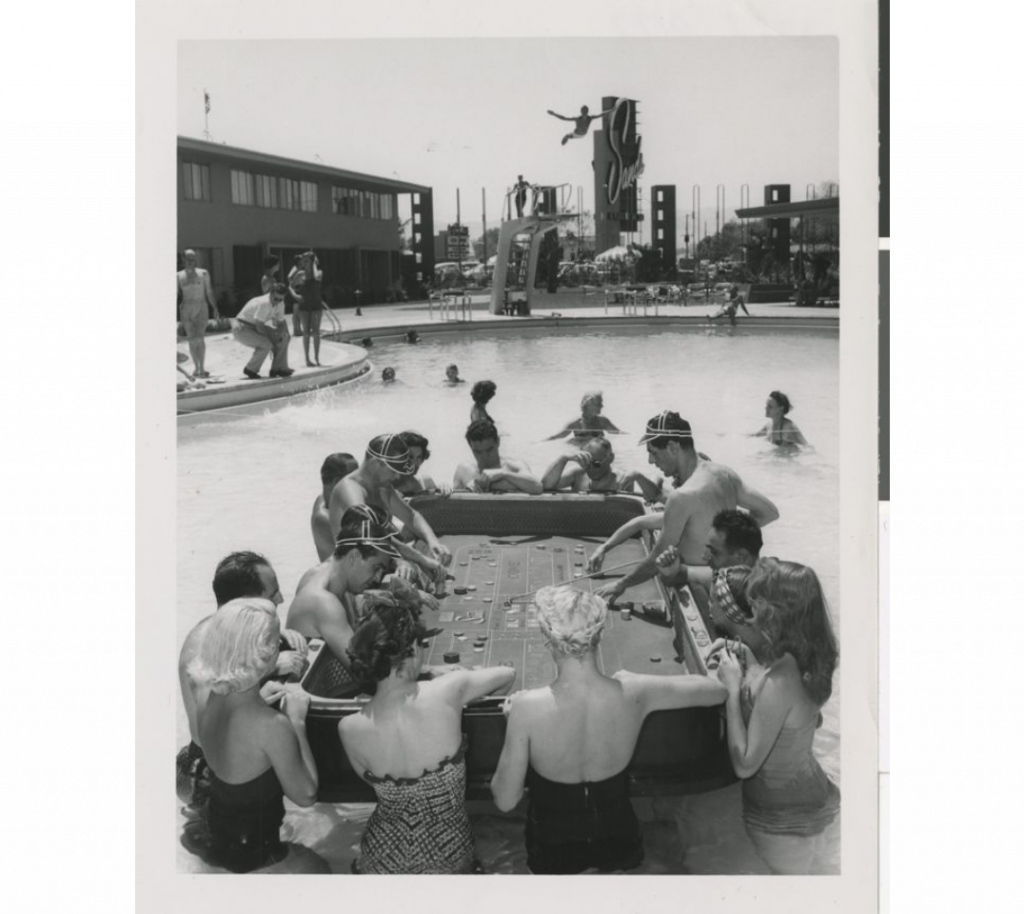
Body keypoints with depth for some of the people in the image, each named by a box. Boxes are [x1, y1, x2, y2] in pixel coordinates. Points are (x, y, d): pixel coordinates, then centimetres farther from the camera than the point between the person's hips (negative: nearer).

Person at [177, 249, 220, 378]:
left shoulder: (203, 274, 4)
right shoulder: (179, 276, 6)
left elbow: (209, 293, 6)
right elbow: (176, 295, 9)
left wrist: (215, 308, 1)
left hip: (201, 309, -2)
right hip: (186, 311, 2)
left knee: (200, 338, -17)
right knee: (192, 340, 4)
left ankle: (202, 368, -19)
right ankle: (197, 367, 16)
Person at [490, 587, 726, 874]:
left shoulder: (527, 708, -30)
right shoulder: (633, 694, -23)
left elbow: (505, 801, -18)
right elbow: (719, 691, -6)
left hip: (554, 853, -2)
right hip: (619, 844, 3)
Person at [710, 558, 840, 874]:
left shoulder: (779, 682, -32)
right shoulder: (803, 662, -7)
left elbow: (744, 764, -25)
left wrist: (733, 688, -21)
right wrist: (749, 662, 1)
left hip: (785, 821, -8)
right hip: (807, 798, 8)